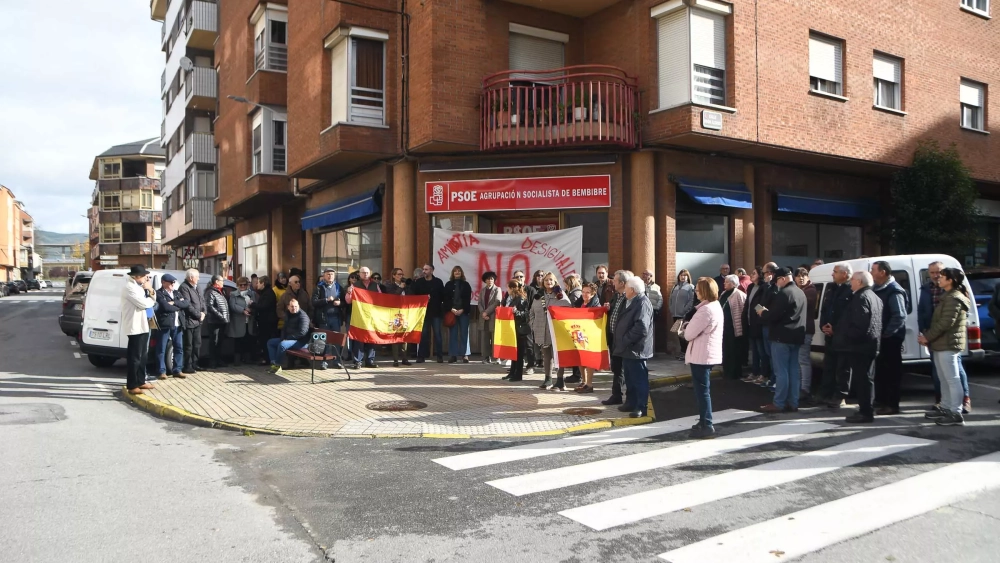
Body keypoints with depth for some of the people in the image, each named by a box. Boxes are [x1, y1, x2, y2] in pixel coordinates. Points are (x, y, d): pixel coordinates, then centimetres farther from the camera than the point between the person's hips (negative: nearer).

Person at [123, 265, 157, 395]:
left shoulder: (137, 286, 15)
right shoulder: (129, 287, -15)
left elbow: (145, 301, 17)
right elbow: (143, 303, -22)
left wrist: (150, 292, -2)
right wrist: (152, 300, -1)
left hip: (142, 325, 10)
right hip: (135, 327, -10)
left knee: (143, 355, 17)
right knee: (134, 356, -5)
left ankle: (140, 381, 27)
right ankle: (132, 386, 1)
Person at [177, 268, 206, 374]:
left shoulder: (196, 287, 16)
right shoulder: (184, 287, -13)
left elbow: (202, 300, 17)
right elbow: (187, 305, -20)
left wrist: (203, 313, 0)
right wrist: (198, 315, -14)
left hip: (197, 321, 9)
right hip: (189, 321, -9)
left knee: (197, 344, 15)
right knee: (189, 345, -3)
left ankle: (194, 364, 25)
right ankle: (187, 367, 4)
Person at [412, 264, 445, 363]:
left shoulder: (438, 282, 2)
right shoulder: (418, 282, 5)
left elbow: (442, 296, 3)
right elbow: (415, 295, 4)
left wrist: (431, 298, -5)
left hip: (435, 311, -1)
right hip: (423, 311, 1)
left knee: (437, 334, 1)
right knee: (423, 334, 3)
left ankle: (439, 355, 5)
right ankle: (422, 355, 8)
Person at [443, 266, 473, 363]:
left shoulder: (466, 285, 8)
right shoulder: (448, 284, 10)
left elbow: (468, 299, 2)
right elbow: (445, 299, 4)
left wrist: (462, 310, -10)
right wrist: (451, 309, -9)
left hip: (463, 312, -1)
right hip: (451, 311, 1)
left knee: (464, 333, -3)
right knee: (453, 334, 0)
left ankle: (465, 355, -2)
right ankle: (453, 355, 2)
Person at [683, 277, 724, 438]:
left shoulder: (706, 310, -22)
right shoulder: (716, 306, 11)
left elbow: (689, 334, -19)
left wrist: (686, 327, 1)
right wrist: (689, 325, 1)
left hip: (701, 355, -10)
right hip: (709, 353, 10)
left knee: (702, 390, -3)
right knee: (704, 389, 18)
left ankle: (707, 426, 2)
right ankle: (704, 421, 27)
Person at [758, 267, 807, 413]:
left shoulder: (783, 293, -17)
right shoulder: (800, 293, 15)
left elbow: (773, 316, -20)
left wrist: (763, 312, 1)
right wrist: (768, 312, 19)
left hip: (782, 337, -9)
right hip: (795, 336, 9)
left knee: (781, 371, -5)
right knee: (793, 371, 10)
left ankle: (779, 404, -2)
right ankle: (792, 403, 14)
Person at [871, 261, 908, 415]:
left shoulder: (894, 291, -13)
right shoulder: (877, 289, 14)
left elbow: (900, 316, -20)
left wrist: (886, 333, -19)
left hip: (890, 338, -9)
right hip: (879, 337, 9)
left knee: (892, 371, -2)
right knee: (879, 370, 14)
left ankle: (892, 405, 2)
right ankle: (881, 401, 23)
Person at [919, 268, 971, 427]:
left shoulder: (954, 298, -14)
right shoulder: (948, 297, 19)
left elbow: (946, 323, -21)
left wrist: (927, 337, -14)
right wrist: (928, 336, 11)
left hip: (948, 344, -11)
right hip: (942, 344, 11)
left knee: (952, 379, -8)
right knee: (944, 379, 16)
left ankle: (956, 414, -7)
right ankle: (945, 408, 24)